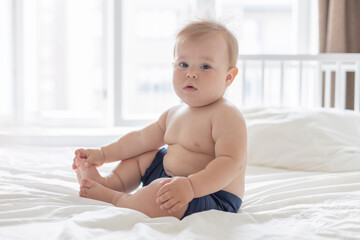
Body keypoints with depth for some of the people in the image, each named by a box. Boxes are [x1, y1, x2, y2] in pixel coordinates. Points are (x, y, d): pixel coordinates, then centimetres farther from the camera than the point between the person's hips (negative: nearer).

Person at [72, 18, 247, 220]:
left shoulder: (227, 115, -20)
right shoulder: (174, 114, 11)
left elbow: (231, 163, -32)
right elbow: (141, 139, 23)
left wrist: (191, 186, -44)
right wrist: (103, 154, 19)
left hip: (211, 196, -10)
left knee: (158, 194, -36)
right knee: (141, 155, 25)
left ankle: (113, 199, -11)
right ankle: (111, 182, 4)